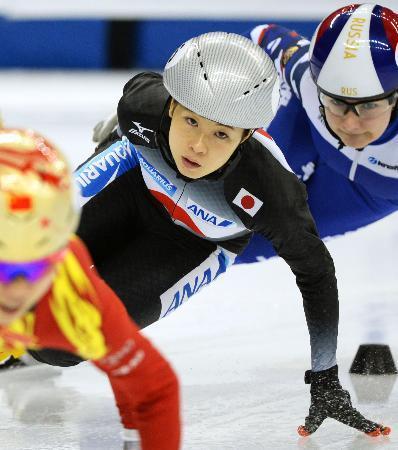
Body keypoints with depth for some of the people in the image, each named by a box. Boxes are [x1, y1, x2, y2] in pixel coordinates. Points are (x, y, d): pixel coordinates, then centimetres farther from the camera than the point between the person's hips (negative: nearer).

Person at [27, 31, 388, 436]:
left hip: (195, 244, -2)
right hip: (135, 181, 2)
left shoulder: (268, 192, -43)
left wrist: (326, 384, -20)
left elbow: (315, 273, -25)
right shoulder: (143, 106, -37)